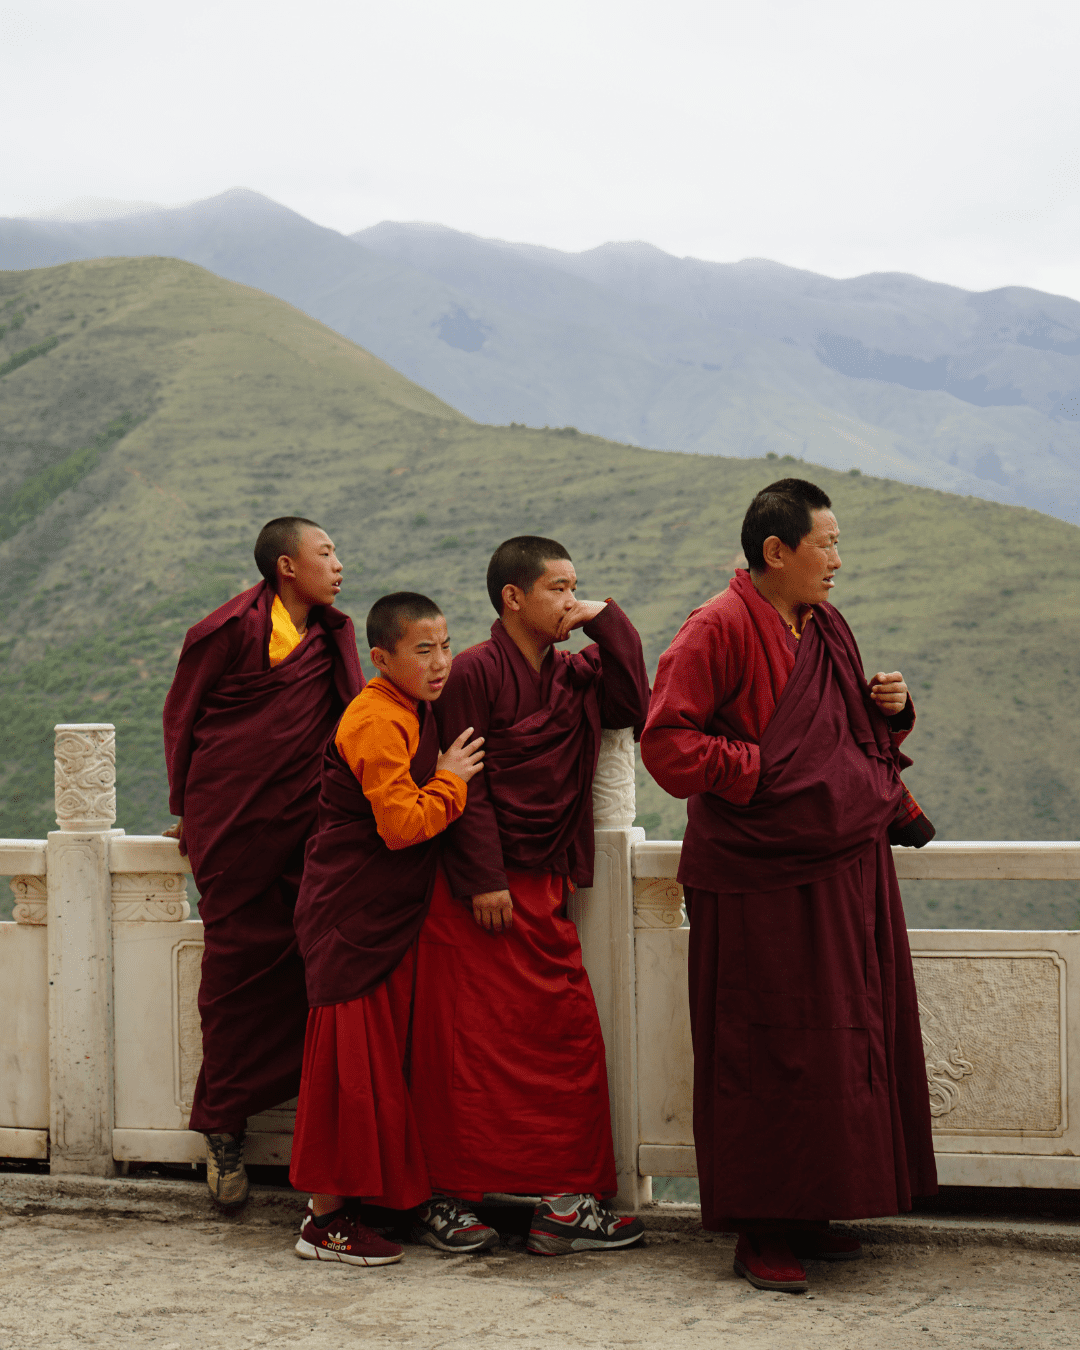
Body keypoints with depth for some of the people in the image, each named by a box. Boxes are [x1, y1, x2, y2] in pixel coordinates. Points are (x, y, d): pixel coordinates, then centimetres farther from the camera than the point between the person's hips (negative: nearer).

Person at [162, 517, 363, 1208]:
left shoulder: (333, 635, 12)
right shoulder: (228, 631, -6)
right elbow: (182, 716, 4)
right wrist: (189, 811, 10)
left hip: (309, 822, 5)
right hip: (233, 826, -4)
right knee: (239, 963, 1)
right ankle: (225, 1127, 12)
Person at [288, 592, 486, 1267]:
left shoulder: (415, 714, 12)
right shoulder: (377, 722, -19)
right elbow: (402, 824, -24)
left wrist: (447, 780, 6)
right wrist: (450, 781, -12)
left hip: (390, 913, 10)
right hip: (352, 916, -10)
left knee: (384, 1054, 14)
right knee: (352, 1055, -7)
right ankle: (326, 1221, 0)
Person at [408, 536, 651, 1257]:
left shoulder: (574, 675, 14)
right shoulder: (477, 671, -7)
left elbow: (637, 708, -2)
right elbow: (467, 785, -11)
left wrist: (609, 623, -1)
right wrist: (485, 880, -15)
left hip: (545, 888, 7)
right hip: (477, 893, -7)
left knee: (571, 1034, 3)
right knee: (469, 1041, -2)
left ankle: (567, 1202, 9)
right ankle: (448, 1201, 9)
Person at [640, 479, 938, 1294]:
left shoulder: (827, 630, 13)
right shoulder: (719, 629, -11)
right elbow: (665, 741, -15)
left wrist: (889, 706, 4)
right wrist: (759, 770, -17)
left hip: (846, 872, 8)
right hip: (762, 882, -8)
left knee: (844, 1041, 11)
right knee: (768, 1055, -3)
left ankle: (809, 1213, 23)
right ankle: (760, 1231, 8)